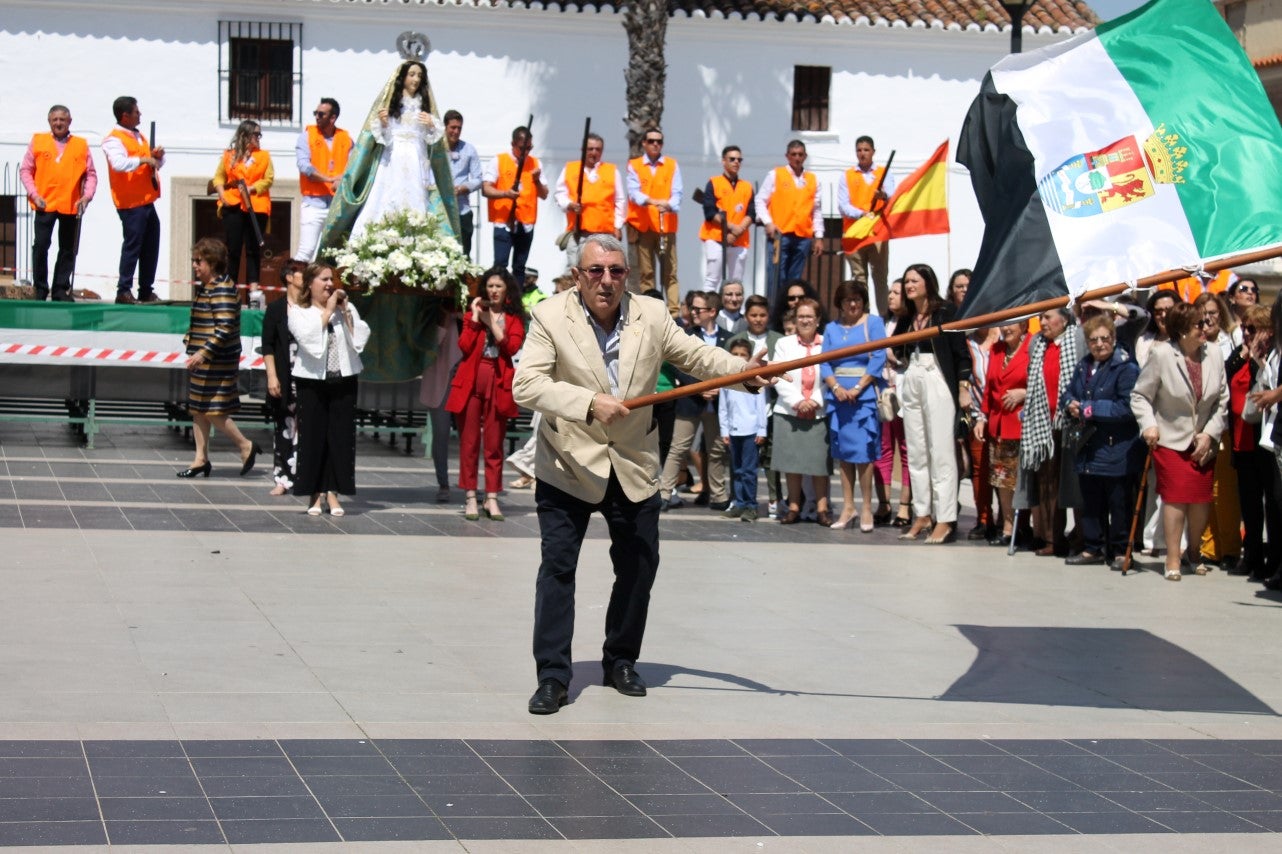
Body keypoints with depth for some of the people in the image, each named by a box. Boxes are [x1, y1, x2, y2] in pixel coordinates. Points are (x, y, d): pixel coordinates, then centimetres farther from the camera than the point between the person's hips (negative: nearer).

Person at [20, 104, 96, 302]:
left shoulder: (81, 145, 9)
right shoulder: (38, 141, 7)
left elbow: (90, 174, 9)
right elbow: (25, 170, 6)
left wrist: (87, 195, -6)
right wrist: (34, 194, -6)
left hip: (71, 206, 1)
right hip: (45, 204, -1)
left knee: (67, 249, 5)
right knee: (41, 245, -6)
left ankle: (61, 291, 13)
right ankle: (40, 289, 4)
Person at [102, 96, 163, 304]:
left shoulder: (139, 137, 20)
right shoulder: (113, 140, -9)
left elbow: (155, 164, 28)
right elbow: (119, 163, -28)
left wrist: (158, 157, 7)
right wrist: (142, 160, -28)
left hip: (147, 201, 9)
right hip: (131, 203, -9)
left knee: (151, 247, 10)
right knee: (132, 245, -9)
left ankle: (146, 290, 17)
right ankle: (124, 291, -5)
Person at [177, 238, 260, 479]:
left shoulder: (222, 290, -17)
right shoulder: (202, 288, 13)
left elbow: (224, 328, -23)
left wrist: (203, 353, -27)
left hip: (218, 363, -10)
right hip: (201, 360, 10)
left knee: (214, 411, -9)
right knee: (197, 410, 11)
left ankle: (246, 446, 8)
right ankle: (201, 459, 18)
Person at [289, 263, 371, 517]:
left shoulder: (347, 308, 11)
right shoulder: (299, 312, 3)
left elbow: (361, 338, -1)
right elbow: (308, 337, -16)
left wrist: (345, 310, -7)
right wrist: (328, 310, -10)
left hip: (343, 380, 3)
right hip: (312, 381, -3)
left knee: (341, 436, 2)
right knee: (313, 436, -1)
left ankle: (333, 491, 9)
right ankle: (314, 493, 7)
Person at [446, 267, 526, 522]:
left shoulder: (514, 319, 10)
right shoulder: (474, 314, 12)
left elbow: (511, 347, -9)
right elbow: (464, 346, -4)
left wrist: (492, 321, -9)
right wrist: (475, 317, -5)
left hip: (498, 382, -1)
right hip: (471, 381, 1)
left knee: (494, 443, 1)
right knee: (469, 441, 0)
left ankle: (492, 498, 4)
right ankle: (471, 497, 3)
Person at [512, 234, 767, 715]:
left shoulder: (651, 316, -3)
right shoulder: (550, 317, -13)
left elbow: (695, 355, 2)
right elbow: (526, 385, -22)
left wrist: (745, 371, -17)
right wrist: (589, 402, -34)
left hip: (634, 467, 4)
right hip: (568, 465, -3)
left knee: (639, 567, 11)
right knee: (557, 567, -6)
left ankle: (620, 660, 29)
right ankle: (553, 675, 1)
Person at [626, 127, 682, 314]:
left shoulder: (672, 165, 10)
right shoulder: (634, 165, 8)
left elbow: (677, 193, 1)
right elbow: (634, 192, -6)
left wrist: (669, 205, -22)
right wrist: (652, 201, -25)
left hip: (666, 226, 0)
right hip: (642, 226, 0)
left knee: (670, 271, -5)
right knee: (645, 272, 1)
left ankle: (674, 311, -9)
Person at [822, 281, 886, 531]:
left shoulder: (873, 322, 3)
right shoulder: (832, 328, 14)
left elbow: (879, 358, -6)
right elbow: (824, 363, 8)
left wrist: (857, 388, -12)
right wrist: (836, 387, -9)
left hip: (864, 394, -4)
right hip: (838, 394, 4)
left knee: (863, 449, -9)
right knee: (842, 451, 4)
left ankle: (866, 508, -5)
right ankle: (847, 507, 7)